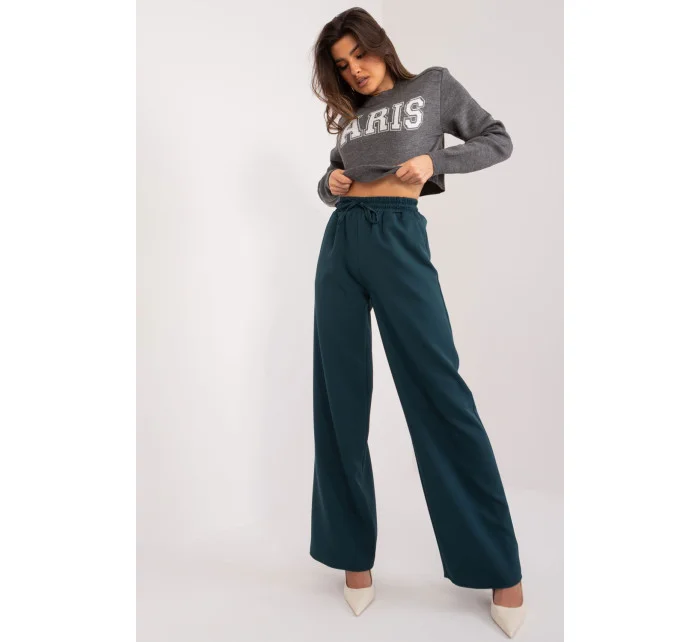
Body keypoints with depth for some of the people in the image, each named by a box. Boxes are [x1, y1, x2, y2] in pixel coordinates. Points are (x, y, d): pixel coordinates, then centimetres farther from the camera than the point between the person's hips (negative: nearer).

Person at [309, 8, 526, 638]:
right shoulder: (349, 115, 23)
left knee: (437, 388, -9)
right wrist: (330, 184, 6)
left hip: (397, 236, -4)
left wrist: (434, 162, -3)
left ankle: (500, 565, 5)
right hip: (340, 240, 5)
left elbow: (498, 140, 13)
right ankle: (354, 552, 14)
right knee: (340, 398, 0)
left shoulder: (435, 85, 15)